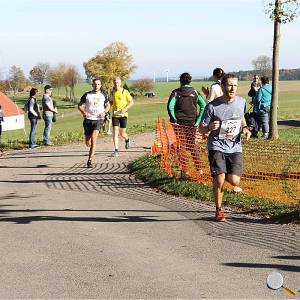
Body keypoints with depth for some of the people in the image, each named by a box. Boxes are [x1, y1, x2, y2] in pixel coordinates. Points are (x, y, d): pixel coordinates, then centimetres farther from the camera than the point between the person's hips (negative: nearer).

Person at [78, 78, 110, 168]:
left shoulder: (103, 96, 7)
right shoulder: (87, 95, 4)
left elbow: (108, 105, 22)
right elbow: (80, 105, 9)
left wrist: (104, 112, 2)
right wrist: (83, 112, -11)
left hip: (98, 119, -1)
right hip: (88, 119, 1)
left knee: (93, 138, -20)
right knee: (88, 142, 4)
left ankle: (90, 160, -16)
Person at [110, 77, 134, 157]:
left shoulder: (125, 92, -5)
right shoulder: (112, 93, 7)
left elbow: (131, 102, -1)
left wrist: (125, 109, -15)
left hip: (123, 115, -3)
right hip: (115, 115, 3)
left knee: (122, 133, 2)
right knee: (115, 132, -7)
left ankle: (127, 140, 38)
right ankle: (116, 150, -5)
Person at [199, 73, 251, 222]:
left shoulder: (241, 102, 3)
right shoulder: (212, 106, -9)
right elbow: (201, 129, -3)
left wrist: (245, 128, 5)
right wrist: (210, 127, -25)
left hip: (235, 147, 3)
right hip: (217, 146, -3)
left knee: (234, 181, -9)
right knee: (219, 179, -15)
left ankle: (226, 175, 29)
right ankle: (219, 210, 7)